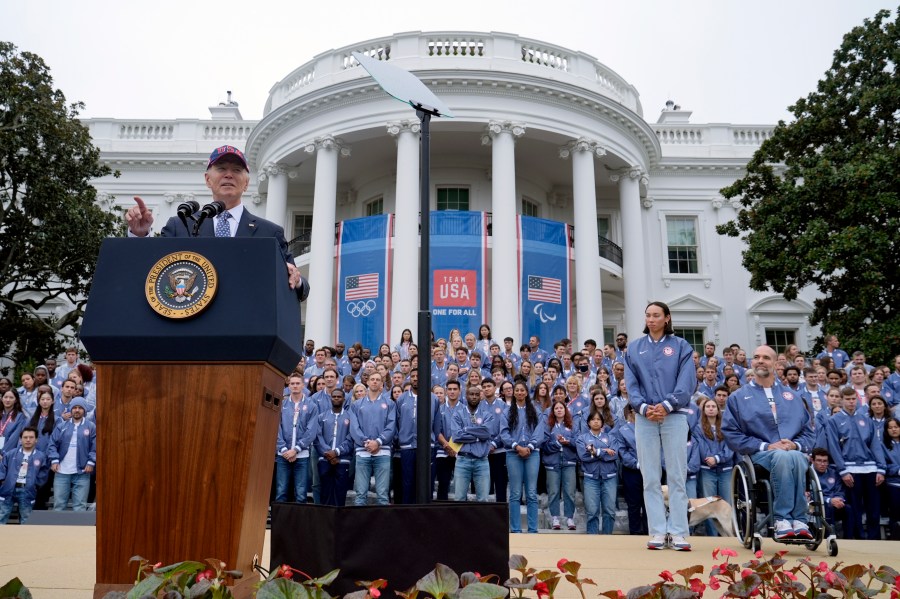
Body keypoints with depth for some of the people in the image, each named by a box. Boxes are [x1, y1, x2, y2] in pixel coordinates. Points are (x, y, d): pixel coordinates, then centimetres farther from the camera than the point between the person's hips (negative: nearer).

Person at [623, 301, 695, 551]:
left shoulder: (681, 346, 6)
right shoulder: (634, 349, 13)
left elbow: (687, 382, -3)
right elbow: (631, 383, 6)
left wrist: (667, 405, -15)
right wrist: (644, 407, -10)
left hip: (674, 416, -2)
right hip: (645, 418, 2)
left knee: (677, 476, -2)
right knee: (650, 478, 2)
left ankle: (678, 532, 1)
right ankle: (657, 532, 6)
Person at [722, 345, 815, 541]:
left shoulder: (792, 396, 24)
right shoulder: (738, 397, 14)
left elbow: (808, 431, 19)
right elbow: (731, 434, 3)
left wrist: (795, 445, -4)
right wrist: (765, 446, -8)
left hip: (795, 453, 2)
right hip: (760, 455, -2)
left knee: (796, 457, -36)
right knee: (782, 457, -38)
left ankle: (798, 520, -32)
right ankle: (782, 518, -34)